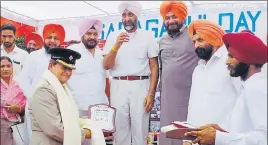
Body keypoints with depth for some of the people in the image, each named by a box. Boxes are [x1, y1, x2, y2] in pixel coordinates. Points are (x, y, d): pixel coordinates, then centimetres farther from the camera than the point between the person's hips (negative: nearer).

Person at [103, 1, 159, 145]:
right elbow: (106, 66, 1)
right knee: (120, 129, 8)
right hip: (118, 86, 2)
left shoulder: (147, 37, 4)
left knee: (139, 129, 3)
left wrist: (151, 93, -6)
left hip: (140, 86, -1)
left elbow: (154, 67, 2)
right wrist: (117, 45, -15)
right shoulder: (113, 37, 7)